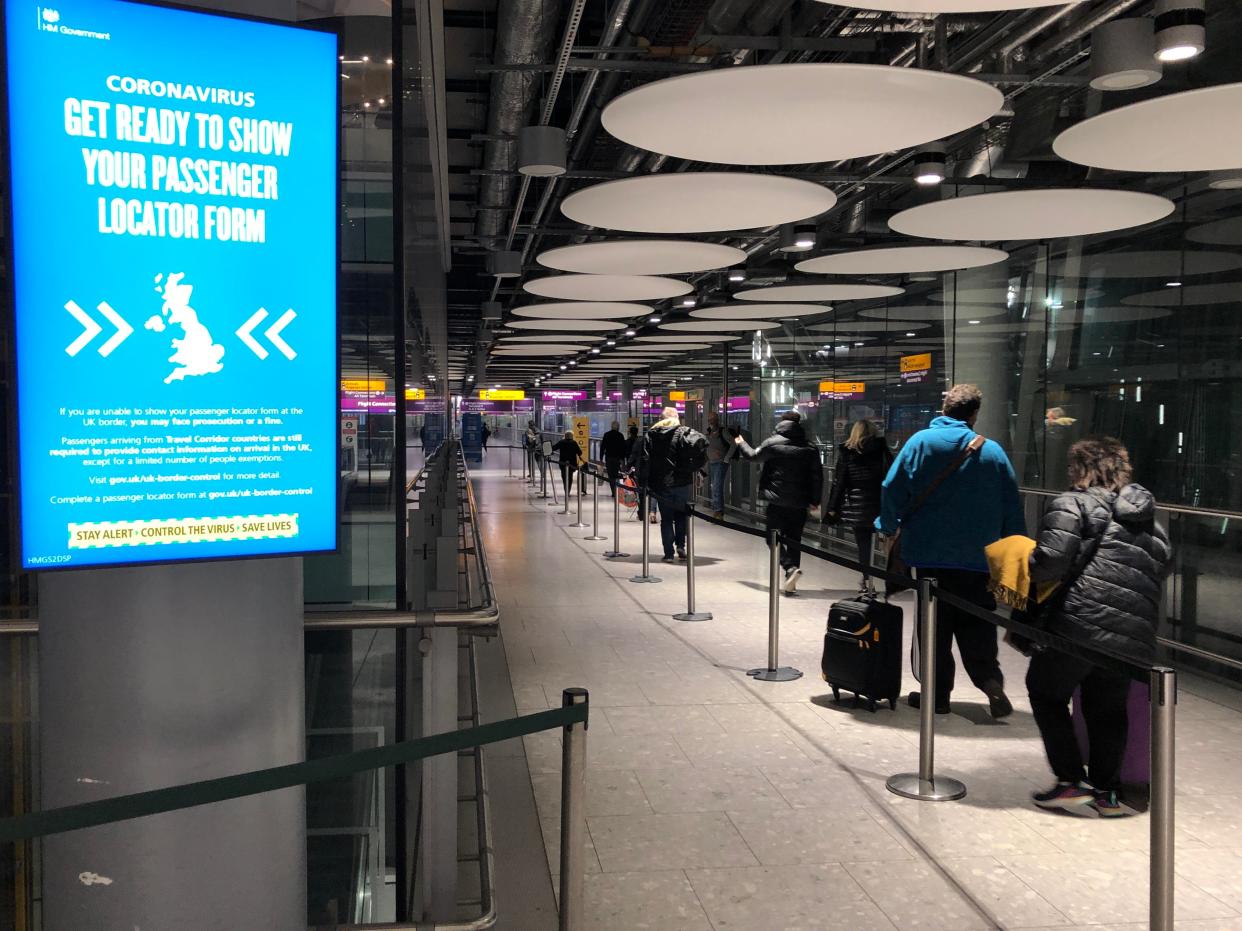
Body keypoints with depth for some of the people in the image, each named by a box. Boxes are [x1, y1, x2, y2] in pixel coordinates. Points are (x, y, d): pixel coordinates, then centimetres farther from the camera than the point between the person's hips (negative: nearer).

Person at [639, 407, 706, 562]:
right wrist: (695, 466, -8)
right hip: (681, 483, -1)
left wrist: (643, 482, -3)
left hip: (660, 485, 1)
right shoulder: (684, 432, -2)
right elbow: (699, 443, -19)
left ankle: (668, 553, 4)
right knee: (681, 515, 17)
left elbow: (644, 460, -2)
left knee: (666, 519, 8)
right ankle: (681, 545, 4)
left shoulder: (650, 435, 5)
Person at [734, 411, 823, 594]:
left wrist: (741, 444, 30)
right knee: (794, 538, 11)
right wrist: (814, 501, 9)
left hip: (777, 500, -3)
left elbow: (754, 456, 10)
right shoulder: (809, 449, 5)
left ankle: (790, 567, -22)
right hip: (799, 503, 4)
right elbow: (817, 477, 3)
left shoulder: (773, 443, -5)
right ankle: (790, 582, 11)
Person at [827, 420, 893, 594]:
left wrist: (833, 507, 5)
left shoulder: (846, 451, 0)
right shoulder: (881, 449, 1)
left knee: (862, 544, 5)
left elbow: (839, 480, 0)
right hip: (878, 503, 0)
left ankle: (866, 581, 5)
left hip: (855, 506, 0)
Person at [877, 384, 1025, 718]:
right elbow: (1012, 508, 3)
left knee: (934, 624, 9)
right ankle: (990, 680, -6)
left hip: (928, 553, -1)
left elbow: (893, 488, -8)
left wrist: (889, 528, 6)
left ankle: (937, 692, 12)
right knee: (977, 624, 12)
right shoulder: (993, 452, 0)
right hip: (978, 559, 1)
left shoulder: (920, 442, -5)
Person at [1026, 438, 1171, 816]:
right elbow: (1161, 572, 19)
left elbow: (1051, 561, -14)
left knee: (1046, 693, 15)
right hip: (1135, 639, 6)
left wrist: (1027, 573, 4)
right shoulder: (1153, 525, 21)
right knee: (1108, 708, 22)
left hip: (1081, 624, -6)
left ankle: (1071, 781, 11)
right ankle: (1106, 791, 24)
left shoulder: (1074, 504, -3)